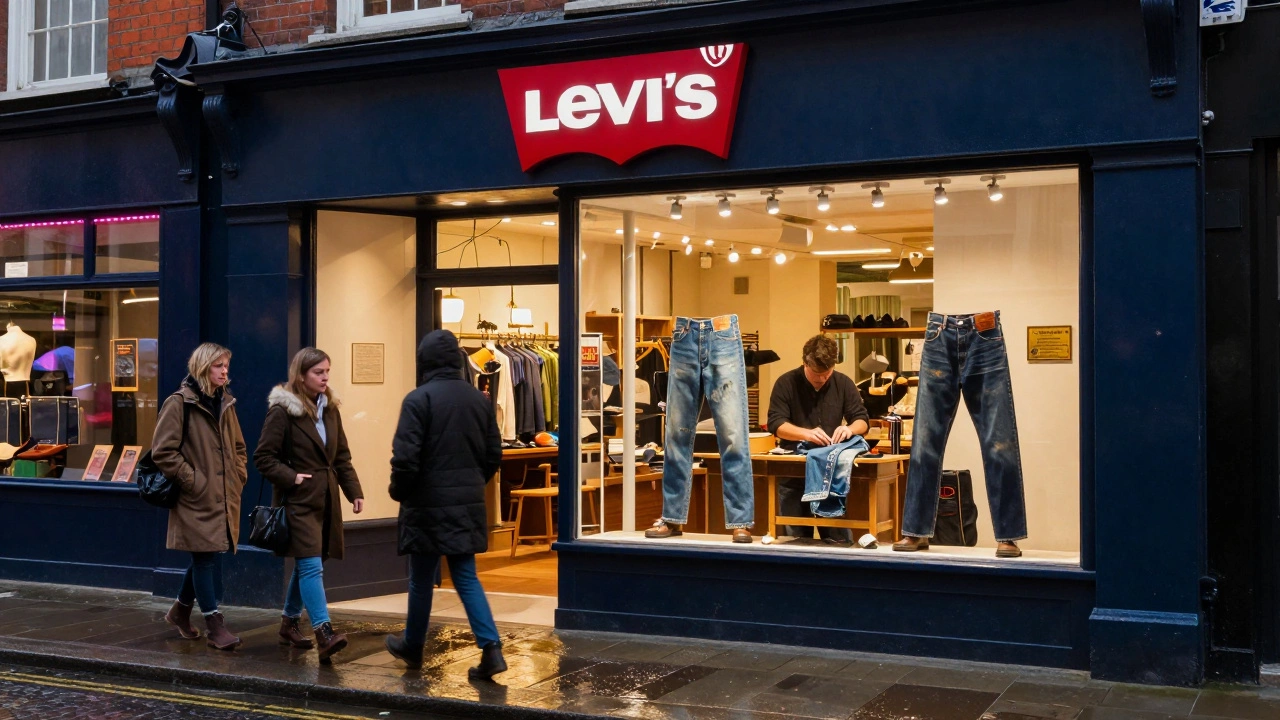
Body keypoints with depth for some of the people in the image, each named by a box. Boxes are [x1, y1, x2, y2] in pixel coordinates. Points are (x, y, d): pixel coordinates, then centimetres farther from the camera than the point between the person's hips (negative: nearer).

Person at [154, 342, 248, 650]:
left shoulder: (225, 403, 13)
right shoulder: (179, 403, -9)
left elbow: (238, 446, 23)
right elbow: (163, 451, -12)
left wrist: (238, 477, 10)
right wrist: (192, 480, -14)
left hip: (224, 498, 7)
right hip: (197, 500, -7)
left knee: (205, 557, 14)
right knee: (206, 557, -5)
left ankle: (181, 610, 33)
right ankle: (215, 625, 0)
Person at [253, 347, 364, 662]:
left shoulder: (330, 409, 12)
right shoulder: (283, 410, -9)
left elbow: (342, 456, 14)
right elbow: (263, 456, -9)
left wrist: (354, 491, 7)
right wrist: (291, 477, -17)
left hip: (326, 500, 7)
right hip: (299, 500, -7)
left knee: (305, 566, 14)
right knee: (312, 566, -14)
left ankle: (289, 622, 28)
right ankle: (324, 633, -18)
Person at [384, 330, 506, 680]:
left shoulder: (418, 399, -12)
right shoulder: (480, 399, 6)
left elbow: (405, 457, -16)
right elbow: (494, 455, 10)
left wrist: (398, 492, 1)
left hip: (428, 503, -4)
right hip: (468, 505, 5)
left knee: (421, 579, 11)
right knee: (466, 576, 9)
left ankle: (412, 647, 28)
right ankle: (491, 648, -4)